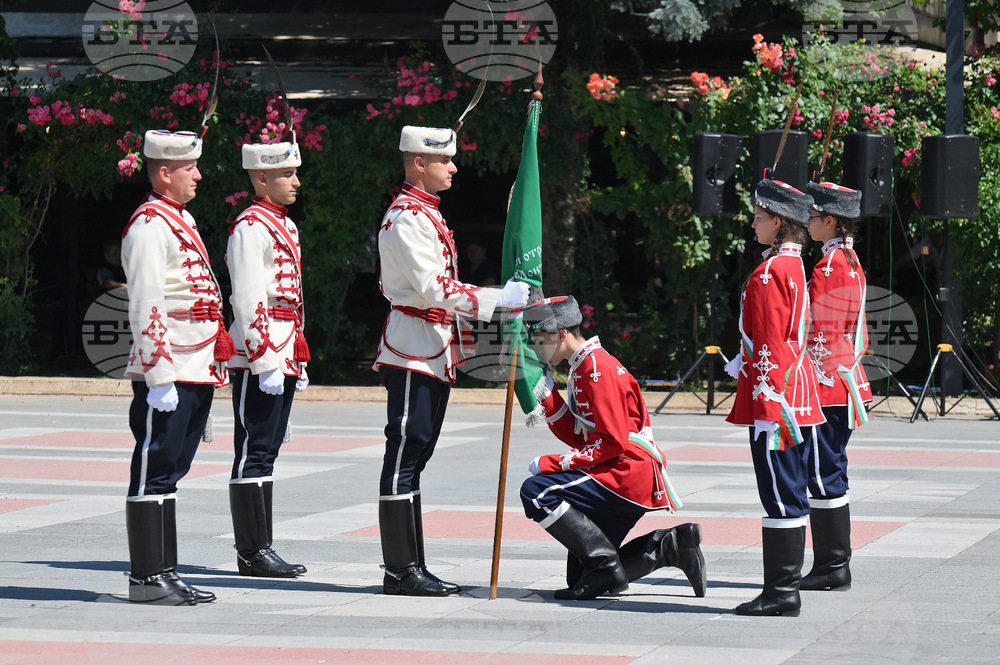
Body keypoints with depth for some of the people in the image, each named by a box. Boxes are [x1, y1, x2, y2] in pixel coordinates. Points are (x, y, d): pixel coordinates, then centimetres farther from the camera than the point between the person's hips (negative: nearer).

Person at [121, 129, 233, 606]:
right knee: (154, 473, -5)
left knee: (169, 472, 12)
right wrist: (160, 379, -21)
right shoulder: (149, 226, -12)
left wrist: (215, 362, 23)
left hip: (196, 376, 10)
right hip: (167, 376, -10)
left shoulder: (182, 221, 19)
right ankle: (146, 579, -3)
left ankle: (164, 572, 15)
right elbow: (146, 308, -18)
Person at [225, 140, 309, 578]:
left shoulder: (284, 226, 18)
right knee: (254, 452, -7)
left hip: (281, 356, 10)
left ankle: (261, 549, 14)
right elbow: (247, 301, -17)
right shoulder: (251, 227, -12)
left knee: (266, 451, 11)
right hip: (258, 357, -10)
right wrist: (265, 364, -20)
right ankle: (253, 553, -6)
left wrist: (298, 361, 22)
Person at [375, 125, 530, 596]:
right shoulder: (405, 217, -13)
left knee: (413, 458, 10)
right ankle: (401, 571, -8)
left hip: (436, 354, 10)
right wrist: (497, 299, -18)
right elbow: (433, 288, -21)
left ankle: (410, 568, 13)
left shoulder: (427, 214, 19)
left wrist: (463, 345, 22)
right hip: (413, 352, -10)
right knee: (404, 456, -8)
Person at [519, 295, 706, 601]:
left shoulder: (597, 368, -14)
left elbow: (613, 442, -20)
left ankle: (606, 566, -18)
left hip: (628, 477, -10)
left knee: (536, 491, -22)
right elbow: (578, 437, 17)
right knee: (580, 576, 8)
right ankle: (670, 545, 10)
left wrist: (553, 463, -18)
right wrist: (546, 395, 7)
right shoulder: (581, 368, 17)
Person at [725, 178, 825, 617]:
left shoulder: (771, 272, -15)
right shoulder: (794, 267, 14)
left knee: (780, 495, -7)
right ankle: (785, 591, 15)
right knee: (790, 494, 11)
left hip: (773, 399, -10)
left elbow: (769, 346, -18)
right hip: (797, 396, 10)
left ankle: (781, 592, -5)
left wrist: (766, 406, -19)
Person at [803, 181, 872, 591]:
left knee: (823, 474, -6)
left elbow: (807, 328, -16)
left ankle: (831, 568, -5)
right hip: (844, 380, 10)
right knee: (832, 471, 13)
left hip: (824, 383, -10)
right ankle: (836, 565, 15)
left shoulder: (827, 267, -16)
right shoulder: (852, 264, 14)